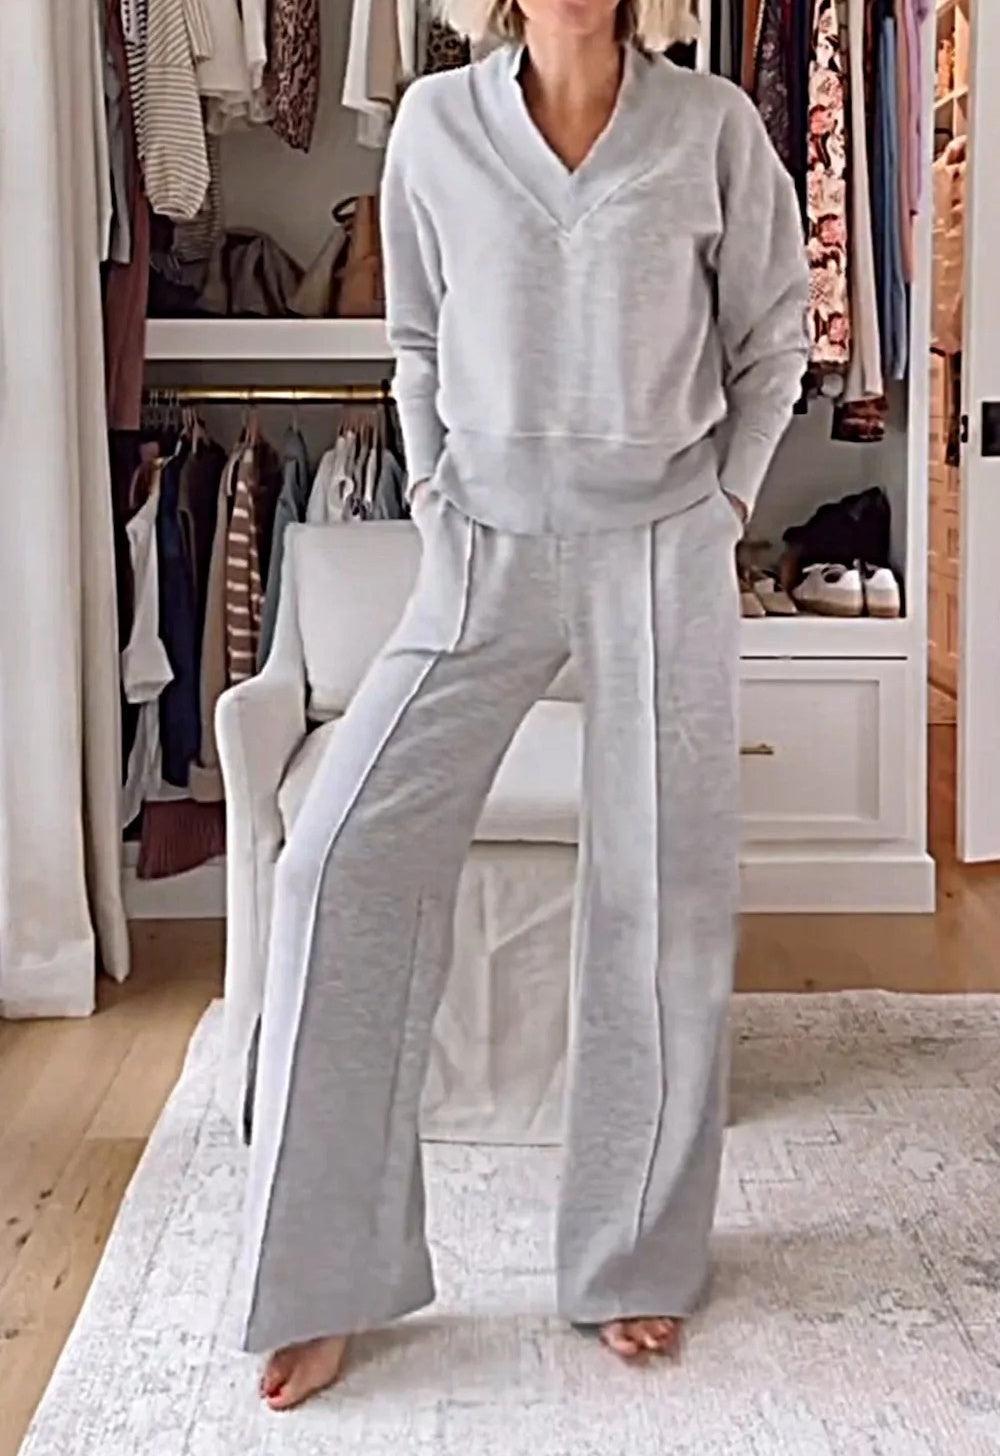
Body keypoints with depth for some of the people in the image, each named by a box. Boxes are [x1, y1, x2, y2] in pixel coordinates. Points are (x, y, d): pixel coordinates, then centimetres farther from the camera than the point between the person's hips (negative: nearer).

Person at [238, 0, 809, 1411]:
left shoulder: (714, 126, -1)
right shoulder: (436, 122, 3)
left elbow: (772, 338, 8)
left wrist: (722, 503, 3)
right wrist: (433, 492, 5)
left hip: (664, 554, 0)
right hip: (486, 548, 1)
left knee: (661, 898, 2)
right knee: (345, 856, -11)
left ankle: (637, 1258, 22)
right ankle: (325, 1278, 2)